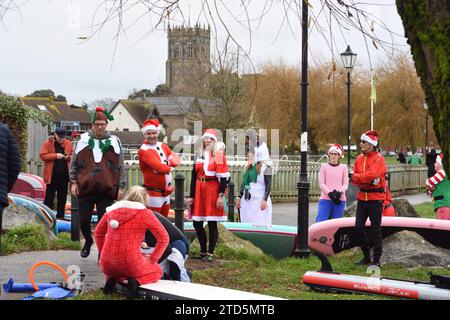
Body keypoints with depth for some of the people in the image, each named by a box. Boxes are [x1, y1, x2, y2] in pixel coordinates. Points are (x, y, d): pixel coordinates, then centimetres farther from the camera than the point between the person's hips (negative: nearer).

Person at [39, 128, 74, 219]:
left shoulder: (68, 144, 8)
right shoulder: (48, 143, -1)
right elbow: (42, 155, -10)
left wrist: (68, 157, -8)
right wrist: (56, 156, -18)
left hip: (64, 175, 4)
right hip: (52, 174, -3)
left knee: (62, 197, 8)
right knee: (49, 197, -1)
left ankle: (60, 216, 15)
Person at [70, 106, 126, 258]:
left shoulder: (114, 142, 6)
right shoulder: (83, 140, 6)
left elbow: (121, 167, 8)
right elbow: (74, 163, 11)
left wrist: (121, 187, 2)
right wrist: (73, 182, 2)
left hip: (106, 190, -1)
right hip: (85, 188, 1)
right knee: (84, 220, 6)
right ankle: (88, 242, 36)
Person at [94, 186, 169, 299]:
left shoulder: (111, 210, 8)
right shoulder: (145, 213, -4)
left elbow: (98, 233, 21)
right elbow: (163, 238, -5)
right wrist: (152, 259, 5)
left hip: (107, 264, 4)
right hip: (131, 264, -4)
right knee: (157, 271, 26)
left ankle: (112, 279, 6)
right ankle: (136, 281, -4)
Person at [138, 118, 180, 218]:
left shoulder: (162, 146, 11)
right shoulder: (144, 150, -15)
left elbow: (176, 160, 4)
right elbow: (159, 167, -24)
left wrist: (167, 162, -15)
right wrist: (169, 166, -3)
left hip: (166, 192, 8)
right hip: (153, 193, -8)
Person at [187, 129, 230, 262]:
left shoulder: (219, 156, -2)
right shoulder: (199, 156, 13)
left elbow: (223, 177, -6)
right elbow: (194, 176, 13)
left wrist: (221, 195, -13)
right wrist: (191, 196, 8)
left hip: (213, 191, -5)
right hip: (199, 191, 5)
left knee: (212, 224, 0)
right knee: (197, 223, 6)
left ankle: (210, 253, 8)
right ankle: (203, 251, 21)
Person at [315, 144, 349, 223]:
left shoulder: (343, 167, 9)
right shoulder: (324, 166, 7)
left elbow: (345, 184, 3)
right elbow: (321, 183, 0)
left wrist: (339, 192, -17)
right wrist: (330, 193, -15)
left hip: (340, 200, 1)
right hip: (325, 199, -1)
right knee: (320, 221, -13)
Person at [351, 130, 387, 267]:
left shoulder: (378, 158, -10)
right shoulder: (359, 159, 11)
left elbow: (371, 175, -23)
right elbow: (354, 178, 4)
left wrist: (355, 176, -11)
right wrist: (366, 180, -15)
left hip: (375, 198, -7)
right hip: (362, 197, 7)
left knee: (375, 229, -1)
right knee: (359, 227, 6)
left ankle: (376, 259, 7)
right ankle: (366, 256, 19)